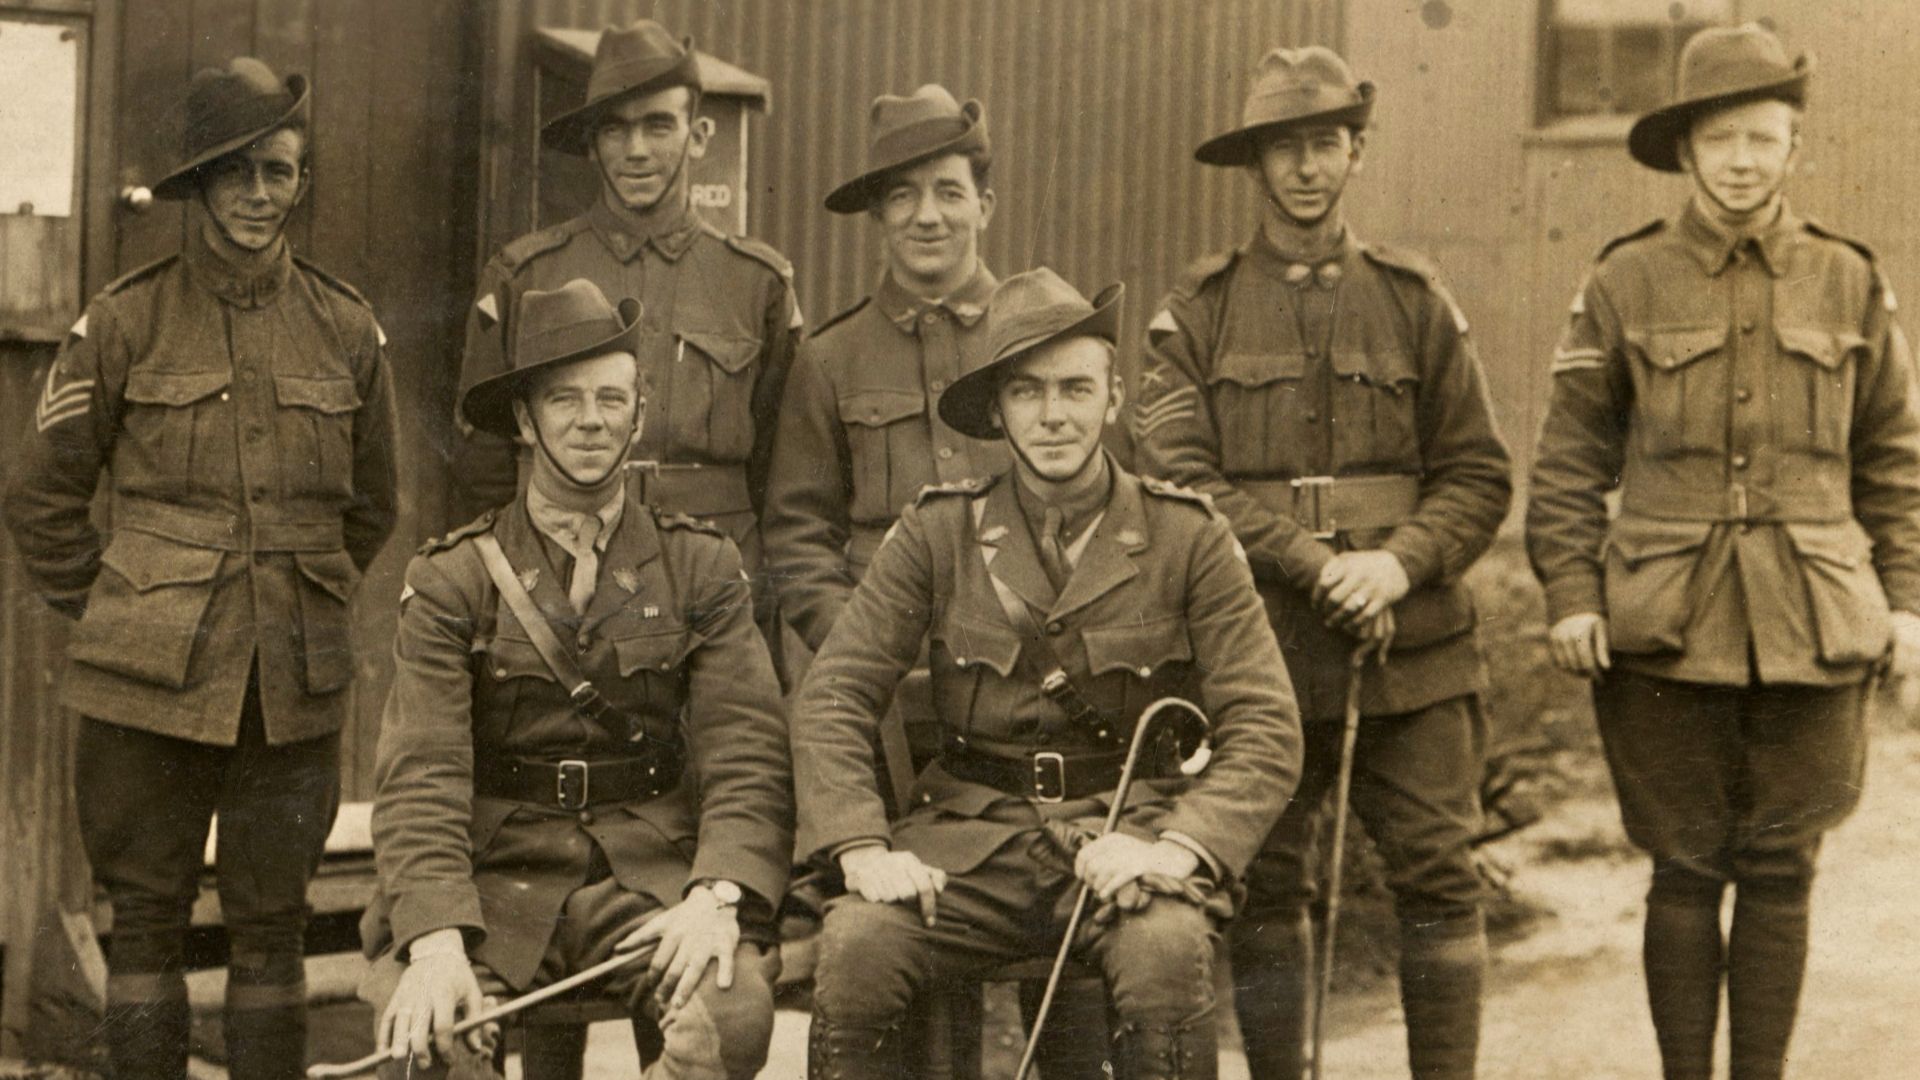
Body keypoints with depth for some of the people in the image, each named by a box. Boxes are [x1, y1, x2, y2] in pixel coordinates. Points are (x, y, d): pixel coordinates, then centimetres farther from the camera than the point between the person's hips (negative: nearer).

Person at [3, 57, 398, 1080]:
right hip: (152, 684, -2)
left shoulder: (346, 328, 6)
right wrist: (110, 612, 8)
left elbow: (369, 506, 19)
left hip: (296, 685, 2)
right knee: (146, 915, 4)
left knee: (272, 922, 8)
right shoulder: (125, 320, -1)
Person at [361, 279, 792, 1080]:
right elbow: (422, 775, -5)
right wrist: (436, 938, -22)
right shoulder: (452, 579, 5)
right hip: (499, 872, -1)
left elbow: (747, 752, 0)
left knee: (732, 1014, -29)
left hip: (654, 874, 1)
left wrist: (719, 894, -20)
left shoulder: (702, 568, 9)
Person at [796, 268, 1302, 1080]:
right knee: (853, 945, -28)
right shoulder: (938, 532, 5)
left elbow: (1266, 729, -2)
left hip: (1129, 830, -1)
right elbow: (830, 698, 2)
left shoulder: (1188, 539, 2)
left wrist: (1180, 845, -21)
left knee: (1166, 952, -34)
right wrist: (863, 847, -15)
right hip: (975, 836, 1)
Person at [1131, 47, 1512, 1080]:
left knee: (1438, 875, 0)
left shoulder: (1415, 300, 10)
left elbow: (1478, 475, 7)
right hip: (1260, 647, -1)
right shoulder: (1198, 310, 5)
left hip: (1412, 644, 1)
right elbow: (1176, 471, -6)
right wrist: (1317, 564, -16)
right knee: (1265, 891, 5)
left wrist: (1400, 563, -12)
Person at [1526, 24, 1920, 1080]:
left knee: (1780, 875, 6)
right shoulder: (1624, 283, 2)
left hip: (1813, 630, 2)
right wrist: (1569, 594, -4)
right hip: (1668, 631, -1)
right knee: (1686, 873, 4)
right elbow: (1571, 456, 4)